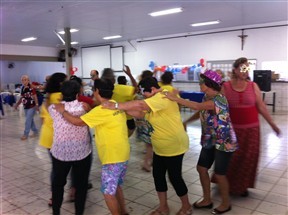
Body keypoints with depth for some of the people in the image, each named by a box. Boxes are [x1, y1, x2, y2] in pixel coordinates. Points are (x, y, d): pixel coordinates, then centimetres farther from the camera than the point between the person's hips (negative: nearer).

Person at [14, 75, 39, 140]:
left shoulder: (31, 88, -16)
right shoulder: (22, 88, 6)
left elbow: (35, 97, -16)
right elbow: (22, 97, 16)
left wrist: (36, 105, -21)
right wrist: (17, 104, 15)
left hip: (32, 106, -7)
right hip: (26, 107, 7)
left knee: (28, 121, -4)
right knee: (30, 120, 14)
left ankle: (26, 134, 6)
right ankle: (35, 132, 28)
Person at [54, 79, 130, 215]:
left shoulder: (101, 110, -20)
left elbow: (78, 122, -19)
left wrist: (62, 111, -5)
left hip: (113, 156, -9)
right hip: (122, 153, 9)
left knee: (108, 192, 4)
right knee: (116, 187, 23)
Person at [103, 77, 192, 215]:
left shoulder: (163, 97, -23)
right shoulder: (154, 100, 10)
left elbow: (139, 105, -35)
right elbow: (140, 114, 2)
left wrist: (116, 106, -31)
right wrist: (124, 109, -12)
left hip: (173, 146, -9)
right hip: (160, 147, 9)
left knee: (175, 177, 3)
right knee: (158, 175, 12)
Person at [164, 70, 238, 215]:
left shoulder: (219, 99, -26)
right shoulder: (207, 97, 2)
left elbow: (197, 107, -39)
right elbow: (201, 112, 17)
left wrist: (175, 98, -40)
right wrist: (186, 121, 10)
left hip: (224, 142, -8)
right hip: (210, 140, 9)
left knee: (219, 174, 3)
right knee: (201, 168, 11)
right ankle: (207, 200, 29)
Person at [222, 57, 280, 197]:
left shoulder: (253, 86, 0)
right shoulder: (225, 87, -5)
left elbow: (261, 107, 4)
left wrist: (272, 124, 5)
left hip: (251, 129, 2)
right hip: (232, 129, -2)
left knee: (248, 158, 6)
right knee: (231, 158, 5)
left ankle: (242, 186, 26)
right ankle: (228, 184, 27)